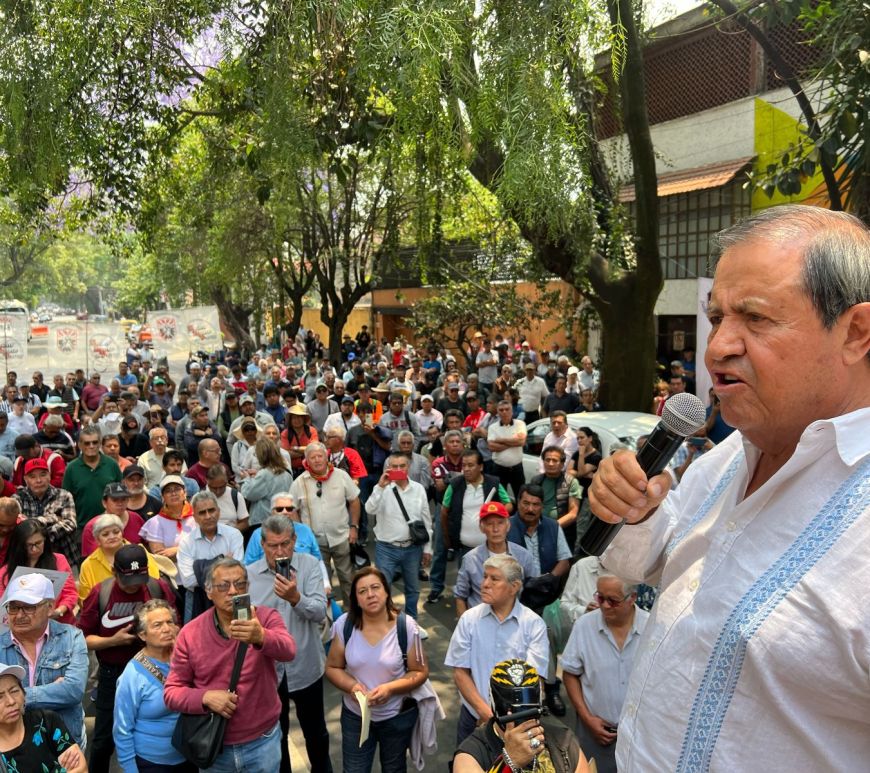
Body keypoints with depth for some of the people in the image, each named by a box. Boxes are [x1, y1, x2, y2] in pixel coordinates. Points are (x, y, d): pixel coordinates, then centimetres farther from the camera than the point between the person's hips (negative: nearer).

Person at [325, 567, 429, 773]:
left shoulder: (406, 626, -18)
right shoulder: (343, 625, -13)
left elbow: (420, 672, -11)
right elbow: (332, 667, -3)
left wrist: (390, 688, -26)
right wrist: (351, 686, -22)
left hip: (398, 715, -1)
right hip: (355, 715, 1)